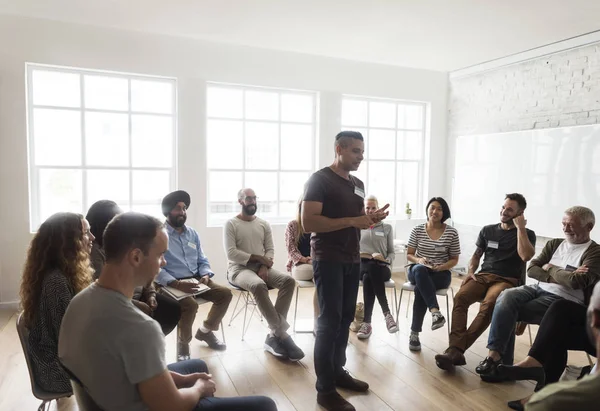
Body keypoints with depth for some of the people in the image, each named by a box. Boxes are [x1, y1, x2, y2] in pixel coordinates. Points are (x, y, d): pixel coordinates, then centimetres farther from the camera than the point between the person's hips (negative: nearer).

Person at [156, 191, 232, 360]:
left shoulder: (192, 233, 14)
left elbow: (202, 261, 14)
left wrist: (206, 275, -8)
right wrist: (177, 284, -28)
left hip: (195, 280, 6)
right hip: (171, 284, -6)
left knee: (225, 293, -10)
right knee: (190, 305, -33)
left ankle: (205, 331, 13)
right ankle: (183, 343, -3)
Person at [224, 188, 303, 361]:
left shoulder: (264, 224, 14)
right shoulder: (231, 224, -1)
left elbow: (270, 249, 8)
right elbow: (231, 253, -11)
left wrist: (264, 266, -12)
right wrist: (258, 257, -14)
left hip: (261, 267, 5)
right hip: (239, 268, -5)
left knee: (289, 280, -23)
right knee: (258, 285, -38)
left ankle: (274, 336, -23)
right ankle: (282, 334, -30)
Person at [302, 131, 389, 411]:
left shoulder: (358, 184, 14)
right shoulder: (320, 180, -10)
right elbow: (308, 223, -20)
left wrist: (372, 219, 1)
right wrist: (352, 221, -22)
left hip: (352, 260, 8)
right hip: (328, 260, -7)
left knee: (346, 318, 13)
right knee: (330, 321, -3)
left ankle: (338, 371, 29)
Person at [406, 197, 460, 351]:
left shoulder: (451, 232, -2)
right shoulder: (417, 230, 1)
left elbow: (454, 259, 4)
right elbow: (409, 255, 6)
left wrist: (441, 267, -16)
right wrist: (418, 260, -17)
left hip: (441, 274, -1)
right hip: (418, 271, 1)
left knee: (420, 289, -34)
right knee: (420, 269, -39)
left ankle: (414, 333, -28)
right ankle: (435, 312, -47)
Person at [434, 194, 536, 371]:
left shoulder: (527, 234, 8)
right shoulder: (488, 230, 18)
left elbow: (526, 256, -13)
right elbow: (476, 255, 22)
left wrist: (520, 228, -8)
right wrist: (470, 271, 2)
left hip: (508, 281, -3)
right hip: (483, 276, 3)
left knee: (488, 305, -37)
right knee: (460, 297, -30)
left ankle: (455, 349, -39)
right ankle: (456, 350, -39)